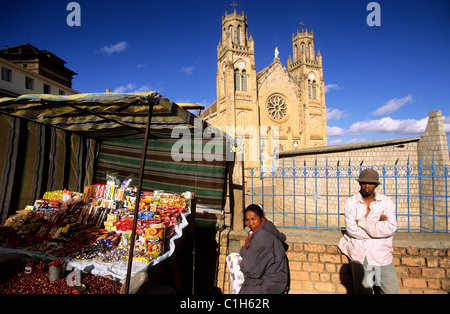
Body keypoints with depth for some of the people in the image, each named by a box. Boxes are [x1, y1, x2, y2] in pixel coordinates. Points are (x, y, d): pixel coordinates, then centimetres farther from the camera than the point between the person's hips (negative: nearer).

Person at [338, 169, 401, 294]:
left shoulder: (386, 202, 2)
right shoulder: (350, 203, 0)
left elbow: (391, 228, -12)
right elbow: (351, 229, -12)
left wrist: (362, 223, -11)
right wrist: (378, 225, -11)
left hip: (382, 256, 1)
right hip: (359, 256, 0)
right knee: (362, 291, 10)